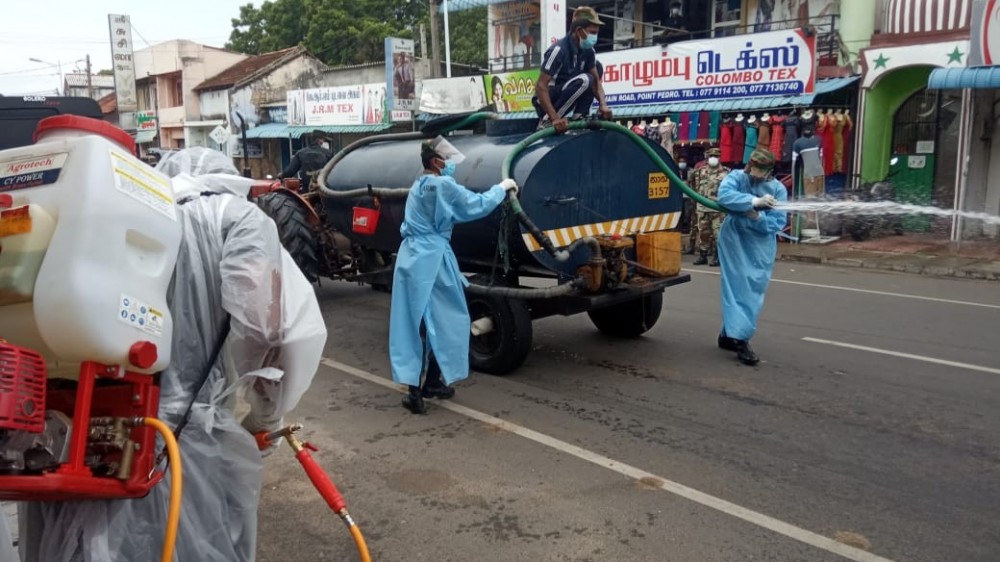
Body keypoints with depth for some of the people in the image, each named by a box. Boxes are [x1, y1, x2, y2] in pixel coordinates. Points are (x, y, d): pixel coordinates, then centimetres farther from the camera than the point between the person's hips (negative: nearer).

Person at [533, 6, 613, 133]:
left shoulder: (588, 51, -2)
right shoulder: (558, 50, -24)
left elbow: (596, 80, 0)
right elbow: (540, 86, -29)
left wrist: (603, 104, -21)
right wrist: (554, 118, -38)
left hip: (564, 96, 8)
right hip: (546, 101, -8)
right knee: (583, 80, -29)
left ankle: (579, 118, -3)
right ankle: (547, 121, -20)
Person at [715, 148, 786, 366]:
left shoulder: (778, 189, -4)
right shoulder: (736, 177, -6)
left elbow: (778, 223, -10)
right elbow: (724, 195, -27)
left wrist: (757, 216, -26)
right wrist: (755, 201, -33)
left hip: (761, 246, 3)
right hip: (734, 240, -3)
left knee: (753, 292, 8)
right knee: (737, 288, -8)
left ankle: (729, 334, 22)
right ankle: (739, 339, -10)